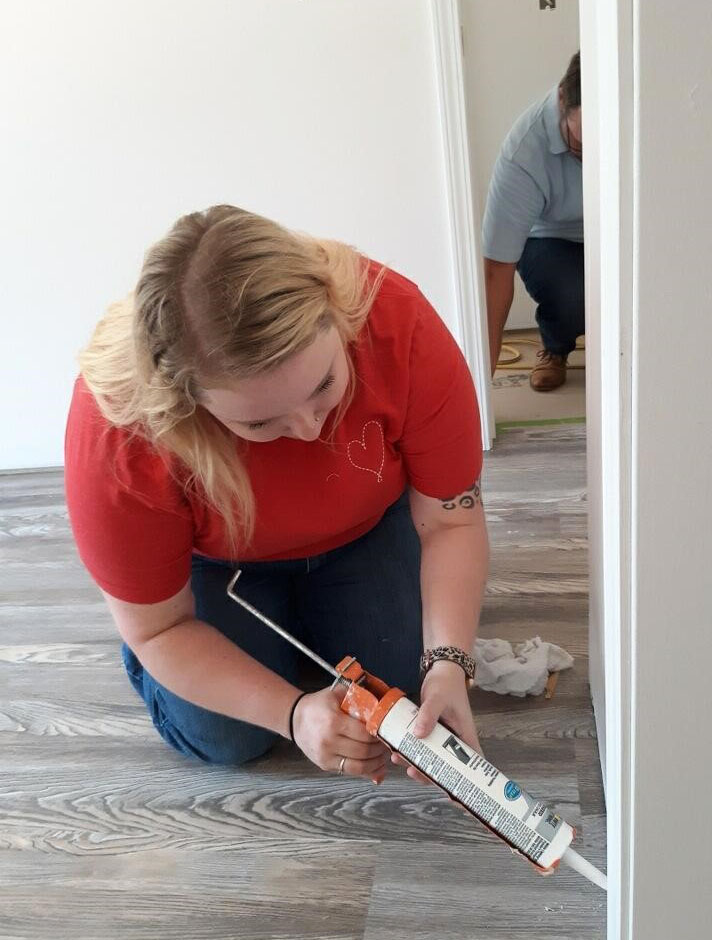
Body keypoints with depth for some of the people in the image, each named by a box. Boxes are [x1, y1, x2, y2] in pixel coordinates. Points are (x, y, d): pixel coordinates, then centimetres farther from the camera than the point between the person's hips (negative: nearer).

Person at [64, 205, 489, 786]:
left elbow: (451, 522, -23)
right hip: (215, 558, -1)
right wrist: (294, 714, -34)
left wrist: (449, 666, -37)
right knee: (222, 739, -9)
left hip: (364, 528, 2)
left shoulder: (400, 324, -36)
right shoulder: (116, 431, -38)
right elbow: (159, 630, -23)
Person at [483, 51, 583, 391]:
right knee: (570, 295, -34)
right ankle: (554, 348, 3)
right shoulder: (524, 150, -33)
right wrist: (482, 375, -33)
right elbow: (498, 268, -32)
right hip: (553, 241, -2)